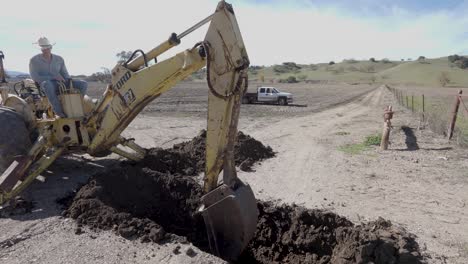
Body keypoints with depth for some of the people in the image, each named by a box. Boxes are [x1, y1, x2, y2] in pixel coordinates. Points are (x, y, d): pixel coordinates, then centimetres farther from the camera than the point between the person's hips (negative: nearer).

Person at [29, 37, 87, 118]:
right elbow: (35, 78, -10)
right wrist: (54, 77, -20)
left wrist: (69, 81, -12)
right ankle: (58, 110, -34)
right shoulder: (34, 60, 0)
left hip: (60, 83, 4)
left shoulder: (59, 59, 11)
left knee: (83, 84, -16)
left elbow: (65, 75, 12)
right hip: (45, 84, -4)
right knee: (48, 84, -43)